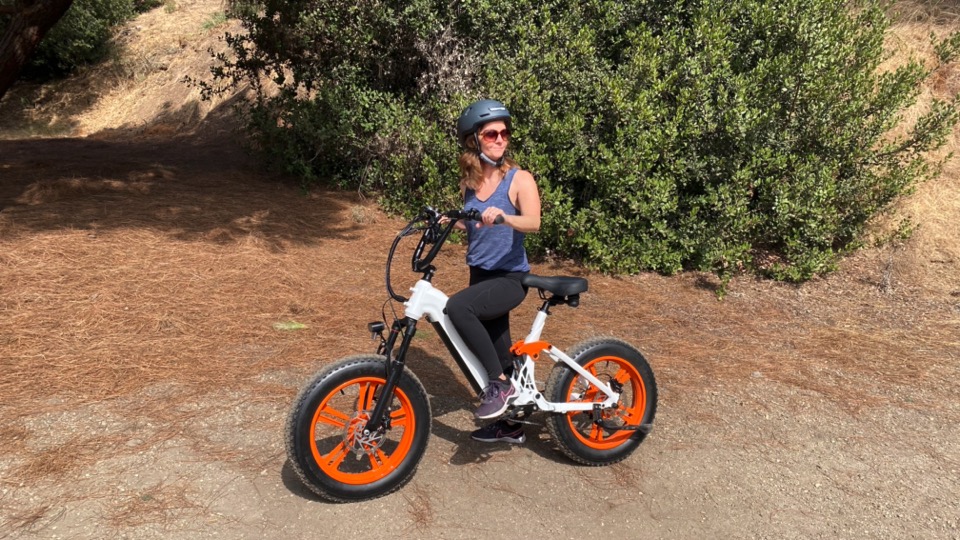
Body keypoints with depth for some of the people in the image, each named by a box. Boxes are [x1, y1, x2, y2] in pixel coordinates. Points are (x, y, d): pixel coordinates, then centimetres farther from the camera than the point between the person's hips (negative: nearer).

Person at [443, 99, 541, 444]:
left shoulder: (519, 179, -11)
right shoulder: (469, 181, 5)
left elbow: (533, 222, -27)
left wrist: (502, 216, -45)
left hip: (510, 276, -6)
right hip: (480, 274, 7)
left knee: (458, 307, -32)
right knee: (497, 349, 16)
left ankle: (500, 384, -16)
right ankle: (509, 425, 35)